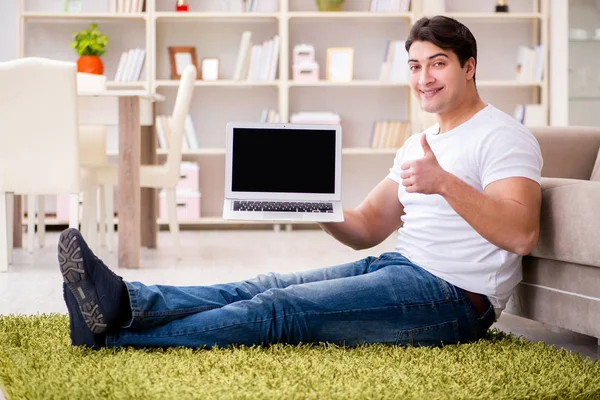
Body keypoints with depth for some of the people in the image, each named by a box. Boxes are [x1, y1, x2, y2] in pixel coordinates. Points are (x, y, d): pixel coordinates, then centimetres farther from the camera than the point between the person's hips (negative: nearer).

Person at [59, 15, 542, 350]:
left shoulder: (503, 136, -6)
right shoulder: (418, 144, 22)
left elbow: (521, 234, -21)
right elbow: (366, 229, 17)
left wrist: (444, 182, -32)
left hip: (454, 296, -8)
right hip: (400, 267, 8)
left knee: (281, 310, -20)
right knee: (267, 287, -11)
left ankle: (113, 333, -26)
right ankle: (125, 301, -26)